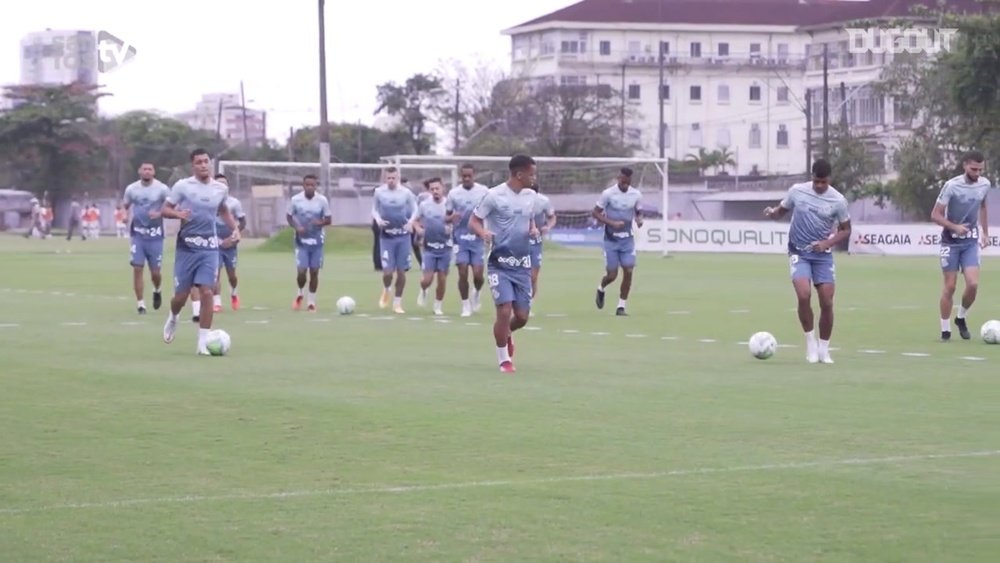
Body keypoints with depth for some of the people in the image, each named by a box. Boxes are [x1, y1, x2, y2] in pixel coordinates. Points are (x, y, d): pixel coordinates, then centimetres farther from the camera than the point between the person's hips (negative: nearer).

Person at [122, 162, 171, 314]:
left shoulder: (162, 189, -6)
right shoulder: (131, 189, 1)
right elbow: (124, 205, 15)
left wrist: (160, 213, -19)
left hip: (155, 235, -1)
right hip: (138, 233, 1)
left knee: (155, 272, 1)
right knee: (137, 269, -6)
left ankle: (157, 291, 35)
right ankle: (140, 304, 2)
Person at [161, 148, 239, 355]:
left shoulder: (220, 189, 6)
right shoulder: (182, 186, -5)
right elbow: (165, 209, -1)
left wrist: (235, 228, 10)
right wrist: (177, 214, -22)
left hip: (210, 248, 2)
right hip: (186, 246, -2)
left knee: (206, 292, -11)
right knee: (181, 295, 3)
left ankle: (203, 342, -3)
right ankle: (173, 319, 39)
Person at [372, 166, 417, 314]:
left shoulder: (406, 193, -3)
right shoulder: (379, 192, -2)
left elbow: (414, 210, 10)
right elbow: (374, 210, 10)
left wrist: (411, 222, -9)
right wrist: (378, 220, -10)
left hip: (403, 236, 1)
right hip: (386, 236, -1)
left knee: (401, 271, 2)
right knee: (387, 271, -10)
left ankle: (397, 303, 17)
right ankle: (386, 290, 25)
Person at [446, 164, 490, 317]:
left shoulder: (484, 191, -1)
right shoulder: (453, 194, 2)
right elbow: (446, 215, 8)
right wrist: (451, 217, -14)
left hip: (478, 238, -1)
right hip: (460, 239, 1)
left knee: (478, 274, -6)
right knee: (463, 273, -5)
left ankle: (476, 294, 27)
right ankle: (466, 305, 11)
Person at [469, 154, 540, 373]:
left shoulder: (530, 196, 6)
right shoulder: (494, 195, -11)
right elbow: (473, 221, -6)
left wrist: (533, 229, 0)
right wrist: (483, 233, -28)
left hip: (522, 263, 5)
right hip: (500, 262, -5)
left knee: (522, 316, 5)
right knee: (504, 310, -13)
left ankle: (507, 334, 40)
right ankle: (504, 359, 4)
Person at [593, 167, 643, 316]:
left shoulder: (636, 195, 0)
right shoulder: (608, 194, -10)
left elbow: (639, 212, 14)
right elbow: (595, 213, -6)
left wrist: (639, 220, -11)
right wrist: (612, 223, -20)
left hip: (627, 239, 3)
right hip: (611, 239, -3)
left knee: (628, 271, -7)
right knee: (612, 274, -2)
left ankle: (621, 307, 4)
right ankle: (601, 289, 34)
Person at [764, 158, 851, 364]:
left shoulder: (838, 201, -7)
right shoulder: (797, 191, -5)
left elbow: (846, 230, 3)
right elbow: (781, 211, 9)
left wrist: (828, 243, -14)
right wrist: (771, 213, -15)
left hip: (822, 254, 1)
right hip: (799, 252, -1)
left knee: (827, 303, -3)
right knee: (804, 295, -21)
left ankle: (824, 349, 13)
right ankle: (810, 343, -3)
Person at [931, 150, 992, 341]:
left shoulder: (985, 185, -2)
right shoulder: (952, 186, -17)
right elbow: (935, 215, -15)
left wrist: (985, 232, 16)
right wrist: (955, 227, -28)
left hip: (971, 241, 3)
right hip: (951, 242, -3)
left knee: (973, 284, -10)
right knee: (950, 286, -2)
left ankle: (961, 318, 15)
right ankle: (945, 330, 10)